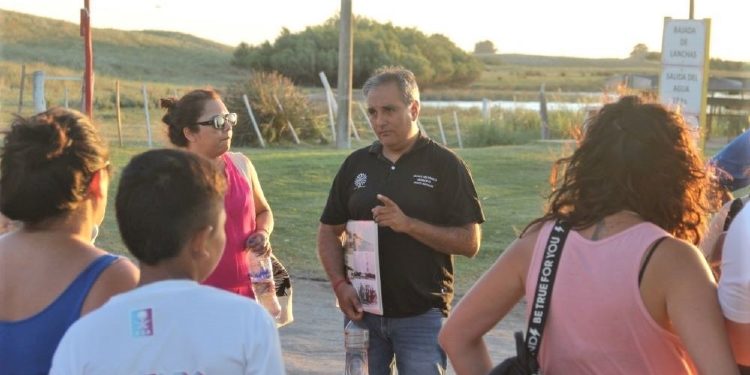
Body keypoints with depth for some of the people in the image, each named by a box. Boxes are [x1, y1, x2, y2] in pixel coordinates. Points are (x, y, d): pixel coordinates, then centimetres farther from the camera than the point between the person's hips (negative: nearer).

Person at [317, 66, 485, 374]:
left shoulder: (445, 165, -4)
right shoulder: (357, 164, 8)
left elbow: (469, 242, -8)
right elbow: (329, 232, 12)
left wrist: (408, 224, -19)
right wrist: (339, 284, -5)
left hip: (422, 315, -4)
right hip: (363, 311, 4)